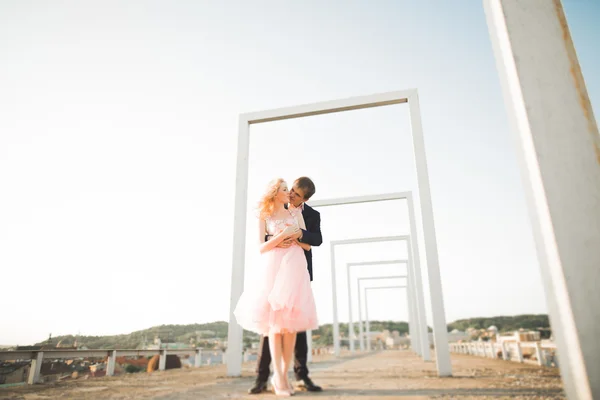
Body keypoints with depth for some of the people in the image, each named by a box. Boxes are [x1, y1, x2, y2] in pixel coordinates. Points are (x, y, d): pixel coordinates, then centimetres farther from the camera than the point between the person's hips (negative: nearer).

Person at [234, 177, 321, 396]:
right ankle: (278, 377, -3)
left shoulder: (296, 213, 16)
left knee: (292, 322, -1)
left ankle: (283, 374, 7)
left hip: (296, 268, 3)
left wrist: (295, 236, -6)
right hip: (274, 268, -2)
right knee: (274, 321, -8)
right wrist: (283, 235, -10)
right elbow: (262, 247, -1)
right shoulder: (265, 217, 10)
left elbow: (308, 245, 12)